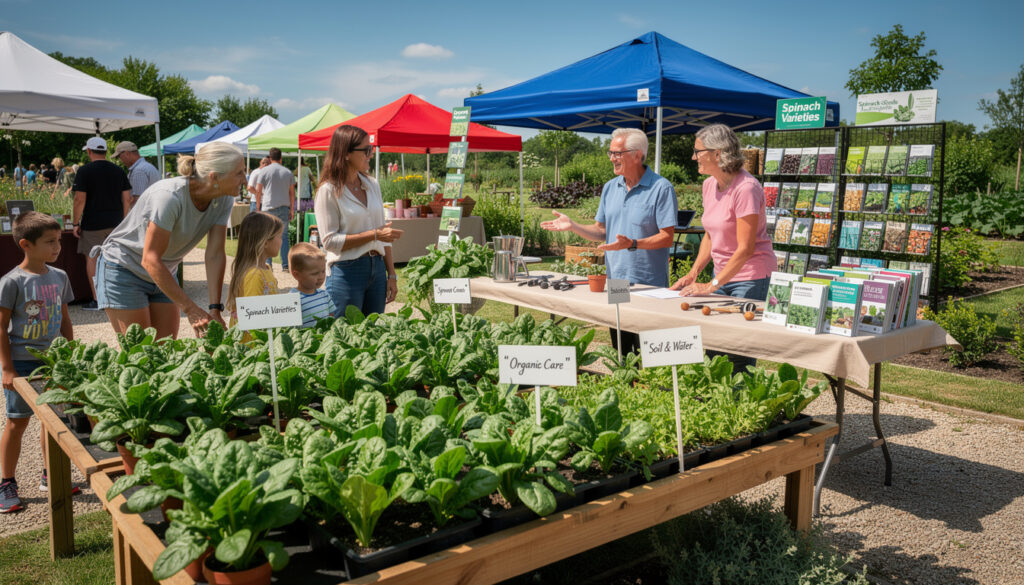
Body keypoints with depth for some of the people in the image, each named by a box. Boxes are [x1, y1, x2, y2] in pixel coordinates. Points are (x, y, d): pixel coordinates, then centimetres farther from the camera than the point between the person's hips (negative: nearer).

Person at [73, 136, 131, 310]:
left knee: (92, 259, 3)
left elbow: (80, 200, -12)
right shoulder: (118, 171, 7)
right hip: (115, 223, 5)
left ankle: (97, 300, 2)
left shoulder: (85, 171, -7)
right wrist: (123, 220, 14)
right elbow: (127, 198, 6)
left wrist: (75, 223, -4)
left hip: (93, 224, -5)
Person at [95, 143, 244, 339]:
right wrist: (190, 309, -34)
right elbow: (150, 260, -32)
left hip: (164, 272, 6)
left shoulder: (222, 201, -12)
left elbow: (215, 255, -13)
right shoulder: (169, 196, -32)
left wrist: (215, 309, -21)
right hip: (124, 270, -6)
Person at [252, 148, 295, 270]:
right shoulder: (288, 172, 8)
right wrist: (292, 209, 13)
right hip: (284, 207, 2)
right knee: (284, 236, 6)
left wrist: (258, 206, 7)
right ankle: (285, 265, 3)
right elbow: (292, 192, 9)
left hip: (268, 207, -2)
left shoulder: (264, 171, 1)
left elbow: (258, 191, -2)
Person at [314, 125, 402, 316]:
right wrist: (374, 234, -17)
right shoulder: (329, 191, -8)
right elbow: (330, 241, -13)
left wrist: (391, 275, 10)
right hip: (347, 271, -6)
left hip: (377, 269, 6)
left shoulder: (372, 185, 11)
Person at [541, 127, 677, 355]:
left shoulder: (661, 188, -9)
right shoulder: (610, 188, 12)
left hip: (648, 285, -6)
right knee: (619, 353, 14)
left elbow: (667, 237, -14)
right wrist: (572, 226, 1)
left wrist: (633, 244, -27)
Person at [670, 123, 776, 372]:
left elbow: (745, 248, -22)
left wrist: (711, 286, -20)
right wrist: (693, 273, 5)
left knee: (739, 353, -6)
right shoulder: (709, 185, 5)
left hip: (750, 276, -8)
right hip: (722, 273, 8)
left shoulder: (746, 188, -20)